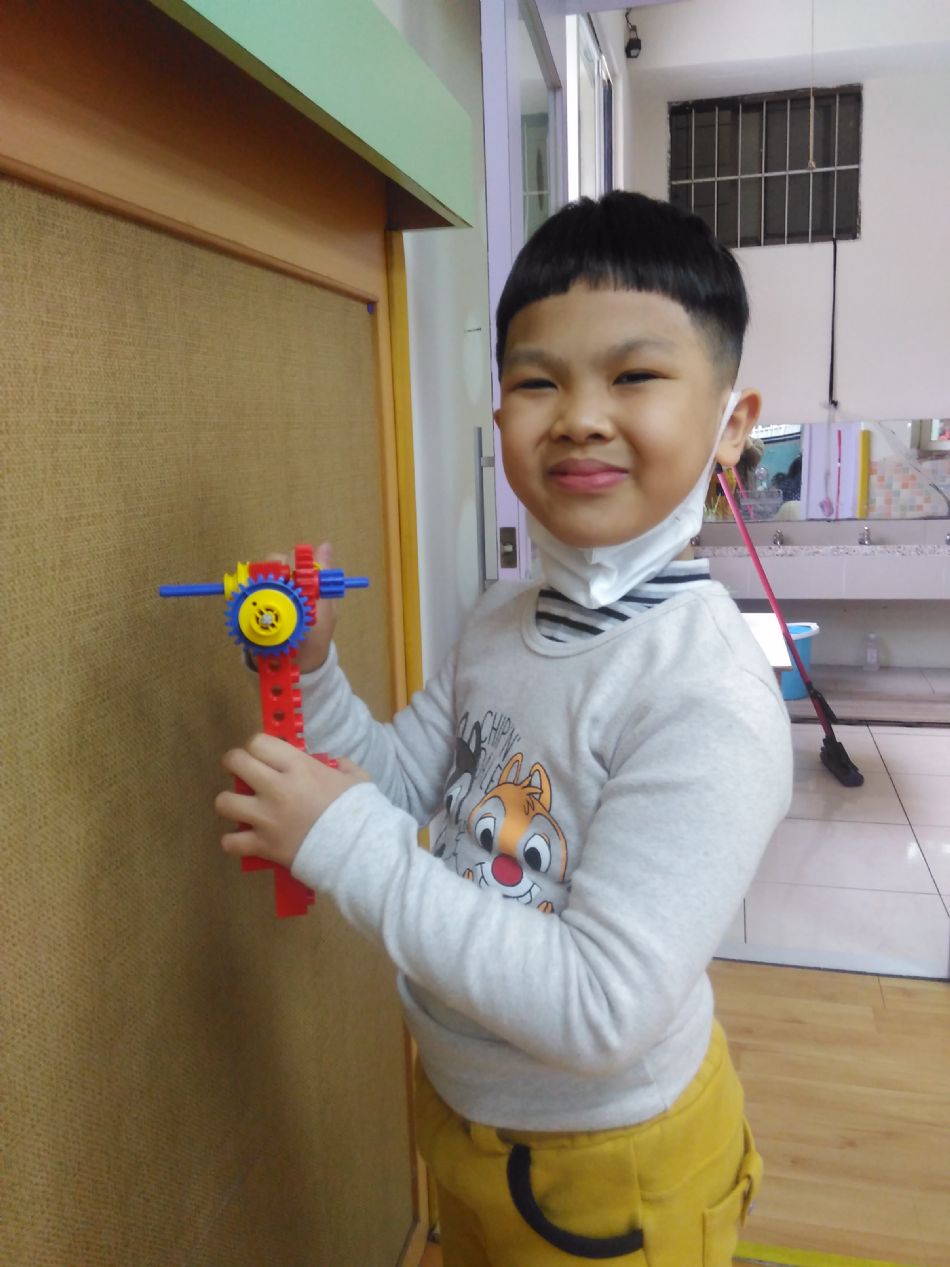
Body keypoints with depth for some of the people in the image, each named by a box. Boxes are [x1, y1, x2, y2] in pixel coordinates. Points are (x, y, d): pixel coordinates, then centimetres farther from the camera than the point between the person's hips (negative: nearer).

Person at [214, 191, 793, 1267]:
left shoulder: (707, 697, -31)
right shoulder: (500, 620, -6)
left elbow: (600, 1008, -32)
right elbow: (400, 781, 2)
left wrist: (345, 841, -31)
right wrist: (308, 672, -15)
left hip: (608, 1161, -6)